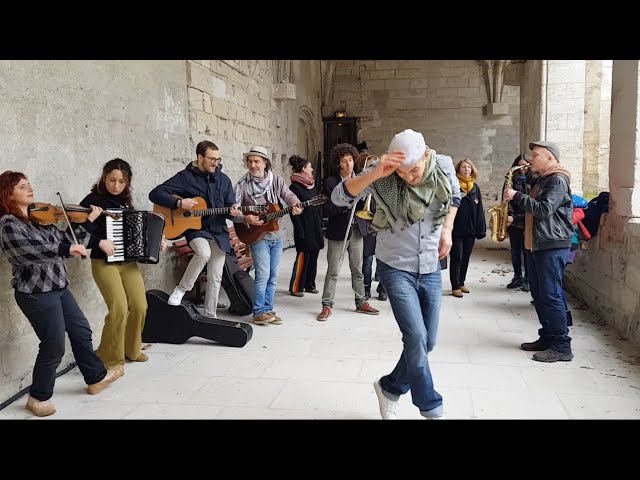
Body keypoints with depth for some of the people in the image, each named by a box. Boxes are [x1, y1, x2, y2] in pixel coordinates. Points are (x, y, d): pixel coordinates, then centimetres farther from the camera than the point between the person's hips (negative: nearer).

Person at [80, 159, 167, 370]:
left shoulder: (125, 201, 11)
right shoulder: (93, 201, -8)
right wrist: (99, 242, -24)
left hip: (128, 262, 6)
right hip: (104, 263, -6)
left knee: (140, 307, 1)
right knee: (119, 309, -15)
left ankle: (131, 349, 23)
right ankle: (110, 359, 2)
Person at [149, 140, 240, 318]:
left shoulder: (223, 180, 7)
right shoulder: (185, 177, -6)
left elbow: (231, 206, 11)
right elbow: (155, 194, -10)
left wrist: (233, 212, -14)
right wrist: (179, 203, -23)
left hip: (219, 232, 5)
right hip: (195, 228, -4)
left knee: (215, 278, 4)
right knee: (204, 252, -35)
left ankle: (210, 316, 18)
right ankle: (181, 289, -14)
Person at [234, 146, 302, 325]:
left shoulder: (276, 180, 2)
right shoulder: (242, 185, -7)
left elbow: (288, 195, -10)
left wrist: (295, 205, -32)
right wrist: (245, 219, -28)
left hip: (276, 235, 4)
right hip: (257, 235, -4)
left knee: (273, 276, 10)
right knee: (263, 275, -9)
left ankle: (268, 309, 21)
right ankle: (259, 312, 4)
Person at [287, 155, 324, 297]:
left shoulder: (312, 185, 15)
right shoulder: (295, 186, -9)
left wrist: (320, 225, 12)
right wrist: (300, 231, -17)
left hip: (315, 229, 8)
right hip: (305, 229, -8)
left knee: (313, 257, 10)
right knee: (302, 258, -5)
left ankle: (309, 284, 20)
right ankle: (296, 287, 5)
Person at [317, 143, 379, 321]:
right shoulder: (330, 183, -6)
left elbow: (366, 206, 6)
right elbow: (327, 210, -11)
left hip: (357, 231, 4)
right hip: (338, 232, -4)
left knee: (358, 270, 13)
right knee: (333, 271, -1)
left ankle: (361, 303, 23)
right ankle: (327, 305, 8)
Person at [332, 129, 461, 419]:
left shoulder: (444, 167, -7)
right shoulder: (383, 175, -17)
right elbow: (339, 197, -26)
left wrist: (447, 230, 5)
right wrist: (374, 174, -40)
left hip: (431, 269, 4)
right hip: (396, 268, -4)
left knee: (427, 343, 8)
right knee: (416, 338, -14)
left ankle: (390, 388, 32)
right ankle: (431, 408, 8)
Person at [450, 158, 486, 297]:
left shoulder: (475, 188, 8)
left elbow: (479, 210, 7)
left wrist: (481, 229, 4)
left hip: (470, 230, 5)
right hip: (456, 229, -5)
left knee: (466, 258, 14)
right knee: (457, 258, 0)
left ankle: (461, 283, 26)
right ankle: (455, 287, 7)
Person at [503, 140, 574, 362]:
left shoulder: (558, 180, -10)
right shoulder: (542, 180, 20)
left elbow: (544, 210, -22)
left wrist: (517, 196, -19)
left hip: (553, 246, -10)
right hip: (538, 245, 10)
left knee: (551, 296, -9)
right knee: (539, 295, 13)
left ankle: (562, 346, -3)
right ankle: (547, 338, 22)